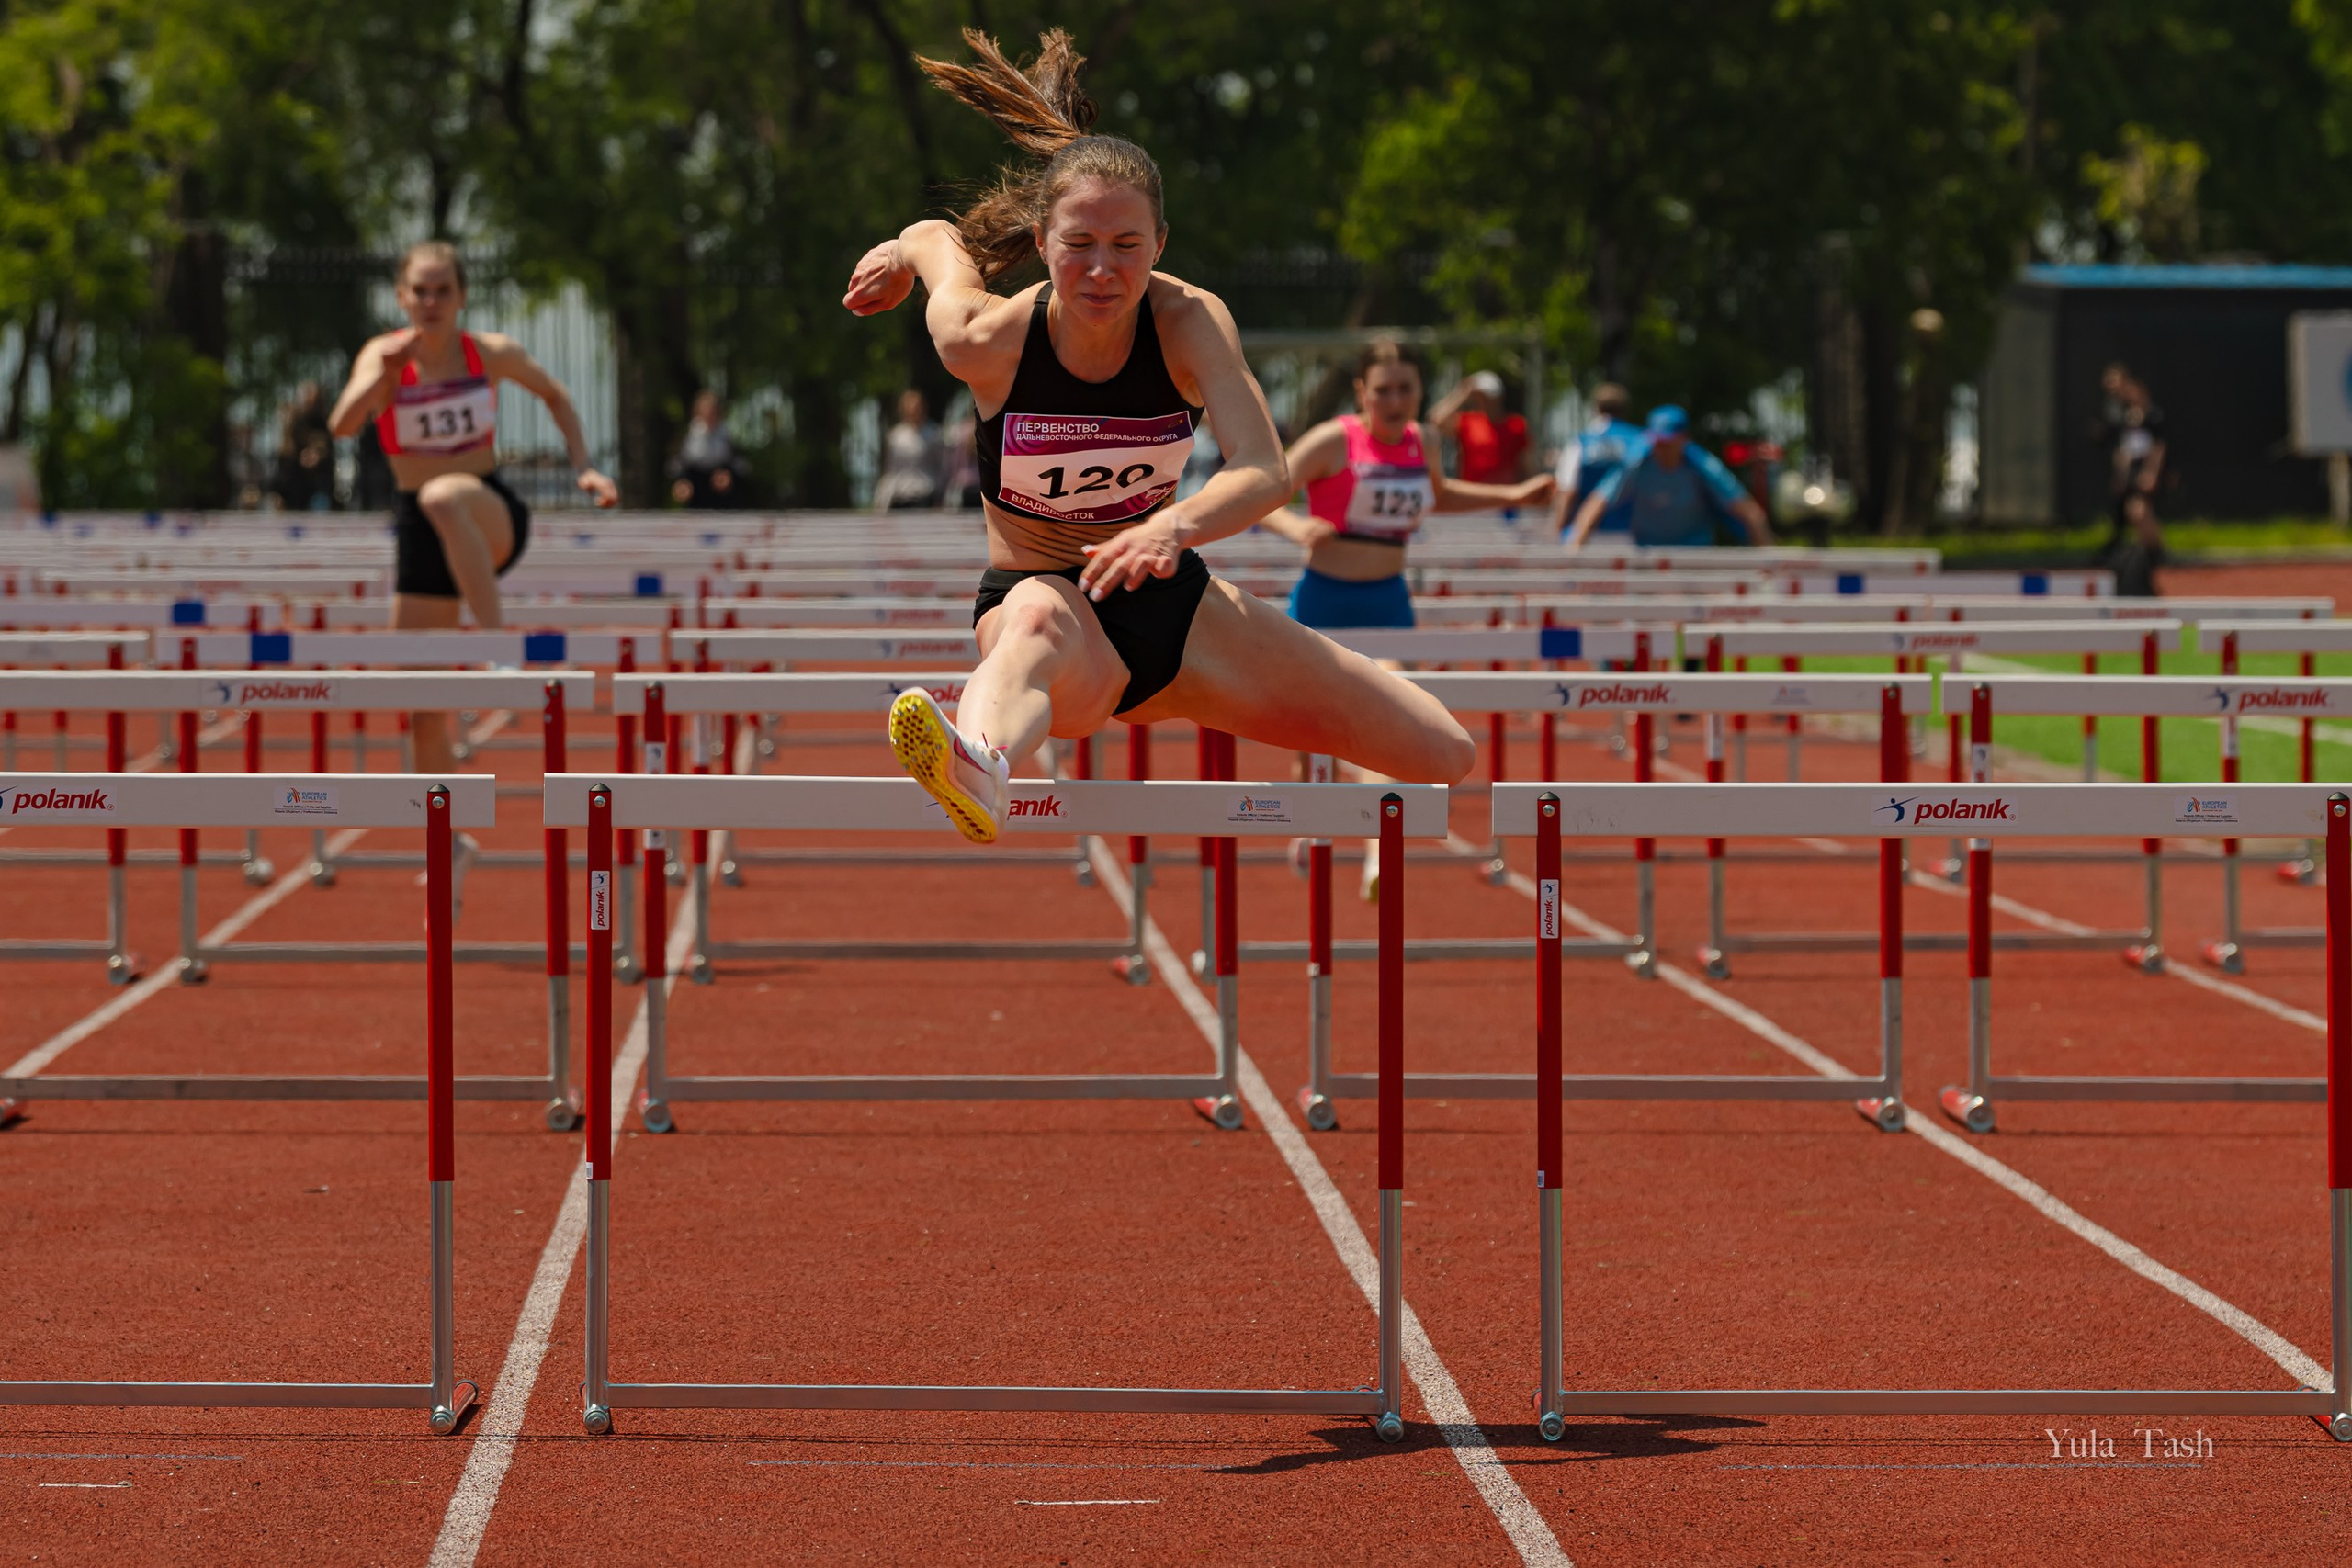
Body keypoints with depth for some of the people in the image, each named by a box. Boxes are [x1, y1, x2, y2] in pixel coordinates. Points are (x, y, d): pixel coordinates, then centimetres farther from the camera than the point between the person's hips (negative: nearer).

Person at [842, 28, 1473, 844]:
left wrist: (1175, 526, -50)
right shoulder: (987, 341, -20)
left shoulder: (1190, 320, -17)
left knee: (1447, 757, 1)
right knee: (1040, 615, -47)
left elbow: (1265, 471, -30)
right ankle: (979, 771, -83)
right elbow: (939, 238, 2)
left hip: (1172, 604, 4)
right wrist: (901, 254, 26)